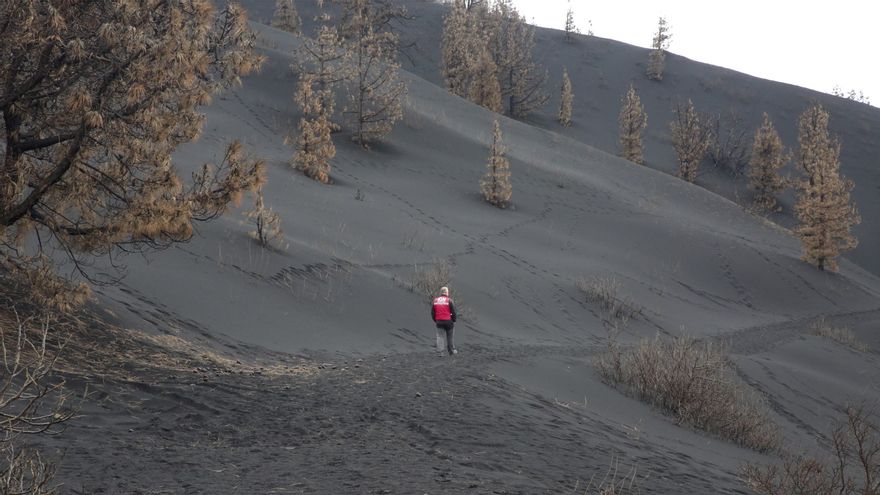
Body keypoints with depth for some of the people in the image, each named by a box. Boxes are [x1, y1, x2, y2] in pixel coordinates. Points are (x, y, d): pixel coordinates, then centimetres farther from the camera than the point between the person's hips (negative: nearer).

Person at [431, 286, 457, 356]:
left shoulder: (435, 300, 4)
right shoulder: (449, 300, -8)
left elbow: (432, 312, 8)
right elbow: (453, 311, -7)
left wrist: (435, 320, 18)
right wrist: (454, 320, 6)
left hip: (439, 321, 3)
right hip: (448, 321, -3)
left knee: (440, 336, 5)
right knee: (449, 336, 9)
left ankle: (439, 351, -2)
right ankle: (451, 350, 17)